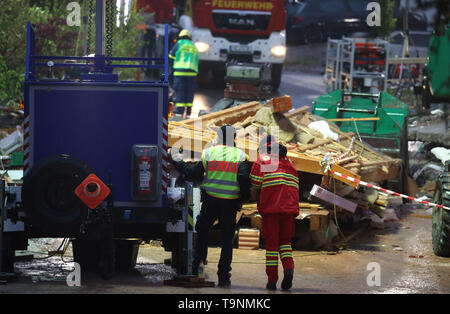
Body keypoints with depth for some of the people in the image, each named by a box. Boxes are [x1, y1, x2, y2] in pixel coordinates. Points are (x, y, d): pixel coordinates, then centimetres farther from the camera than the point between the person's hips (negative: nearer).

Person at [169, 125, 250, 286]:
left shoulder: (209, 153, 1)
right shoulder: (240, 156, -2)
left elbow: (192, 173, 3)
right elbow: (243, 178, -13)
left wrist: (176, 163, 17)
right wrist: (244, 197, 0)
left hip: (210, 201, 0)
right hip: (230, 204, 0)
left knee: (202, 233, 21)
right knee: (227, 240, 5)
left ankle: (196, 266, 19)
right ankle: (223, 276, 1)